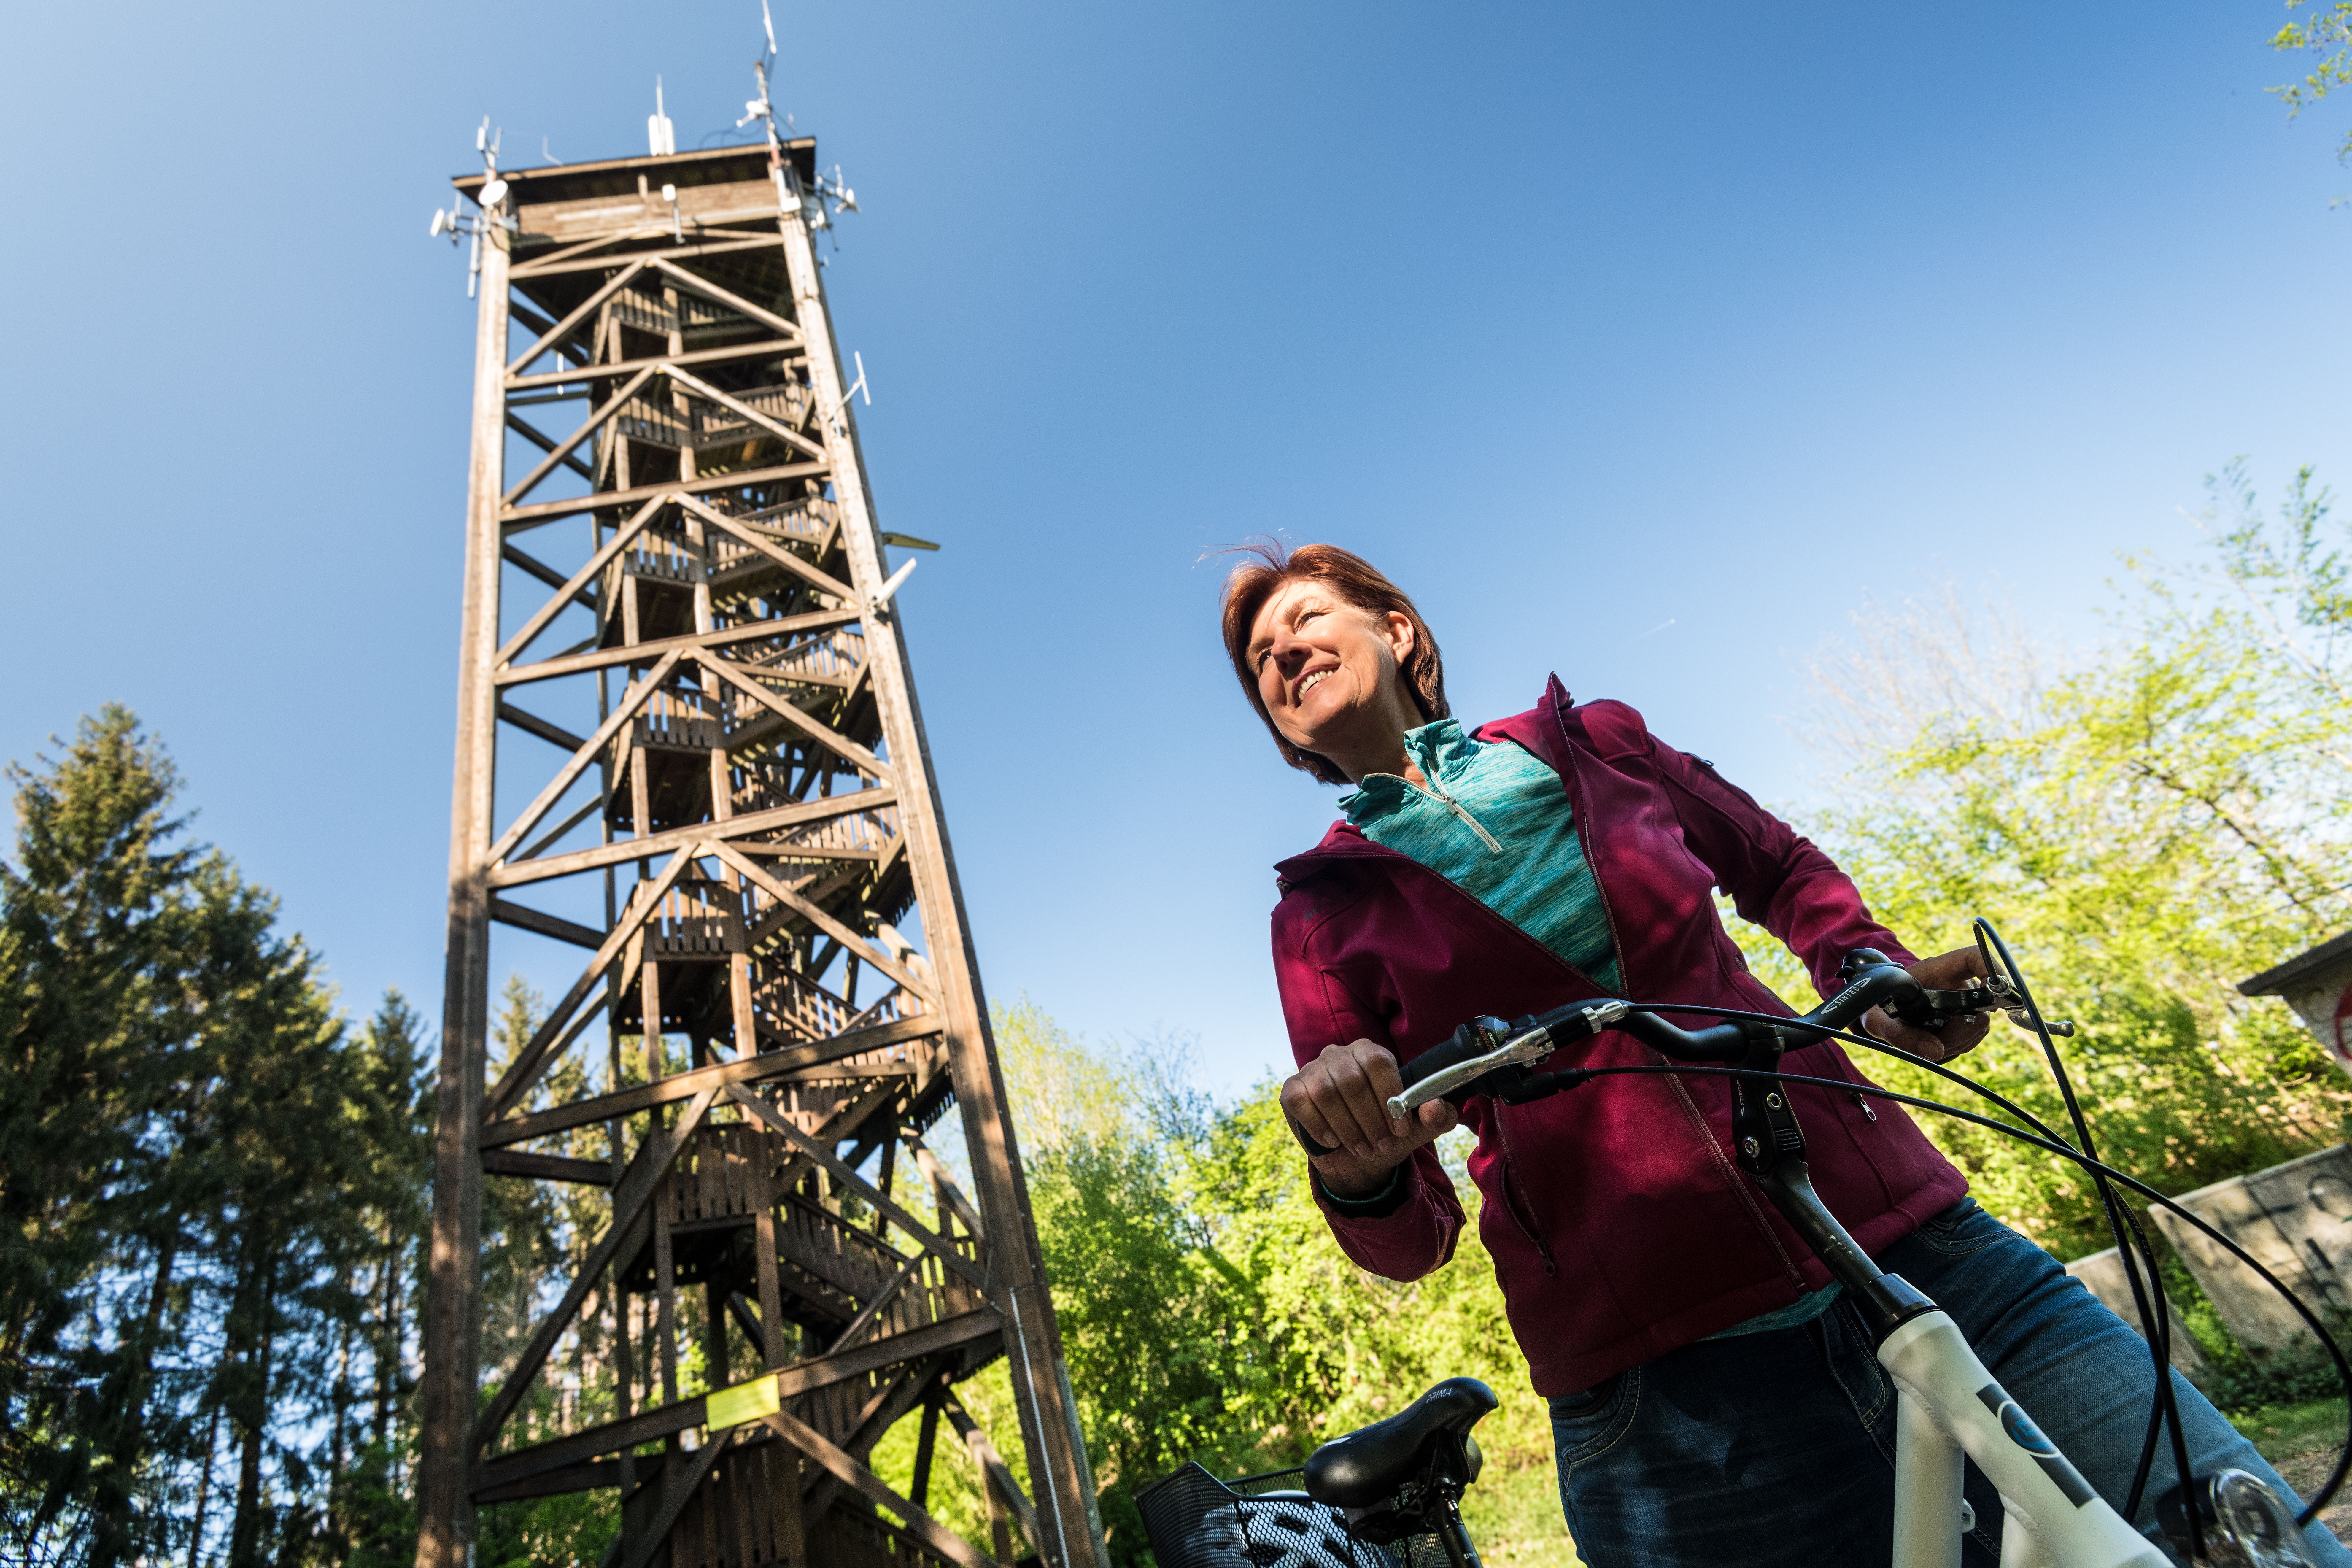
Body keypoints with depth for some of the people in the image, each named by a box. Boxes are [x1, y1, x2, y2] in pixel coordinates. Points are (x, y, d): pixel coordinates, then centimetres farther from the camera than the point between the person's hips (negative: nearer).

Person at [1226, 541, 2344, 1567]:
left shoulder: (1596, 744, 9)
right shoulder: (1325, 913, 3)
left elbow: (1785, 870, 25)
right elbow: (1408, 1243, 3)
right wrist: (1359, 1174, -21)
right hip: (1664, 1387, -2)